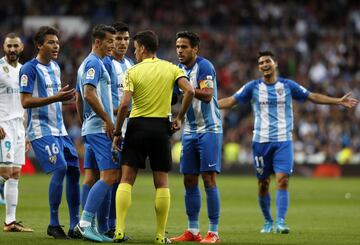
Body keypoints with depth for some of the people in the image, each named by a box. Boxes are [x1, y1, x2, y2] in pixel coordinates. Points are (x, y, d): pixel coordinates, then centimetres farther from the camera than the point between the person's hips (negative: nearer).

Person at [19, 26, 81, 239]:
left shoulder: (55, 67, 16)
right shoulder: (29, 69, -10)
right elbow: (26, 101, -17)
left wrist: (65, 96, 9)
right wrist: (55, 98, -24)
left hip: (59, 129, 8)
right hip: (41, 129, -8)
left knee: (74, 170, 2)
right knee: (60, 169, -19)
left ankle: (75, 226, 8)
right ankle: (53, 224, -8)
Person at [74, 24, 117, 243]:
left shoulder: (86, 64, 20)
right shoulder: (94, 63, -11)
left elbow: (79, 99, 25)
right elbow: (89, 95, -22)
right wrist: (108, 120, -18)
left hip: (91, 128, 11)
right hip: (100, 129, -11)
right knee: (109, 175, -13)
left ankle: (86, 224, 9)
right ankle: (86, 222, -16)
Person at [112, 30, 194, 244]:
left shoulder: (133, 71, -2)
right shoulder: (171, 68, 5)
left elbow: (124, 104, -11)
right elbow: (189, 90, -9)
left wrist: (117, 133, -2)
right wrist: (180, 118, 2)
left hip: (137, 126, -2)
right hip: (161, 128, 2)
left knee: (126, 180, 3)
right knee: (162, 183, 8)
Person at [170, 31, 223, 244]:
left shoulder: (204, 66, -12)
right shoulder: (179, 69, 11)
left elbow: (207, 95, -24)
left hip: (209, 129, -7)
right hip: (189, 131, 7)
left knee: (209, 179, -9)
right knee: (189, 181, 6)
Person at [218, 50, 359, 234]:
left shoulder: (287, 85, 4)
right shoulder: (253, 87, 3)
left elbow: (313, 97, 9)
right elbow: (230, 101, 4)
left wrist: (339, 101, 3)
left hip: (283, 141, -1)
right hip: (261, 141, 1)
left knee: (282, 180, -15)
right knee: (263, 184, 4)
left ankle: (280, 222, -18)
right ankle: (268, 222, 21)